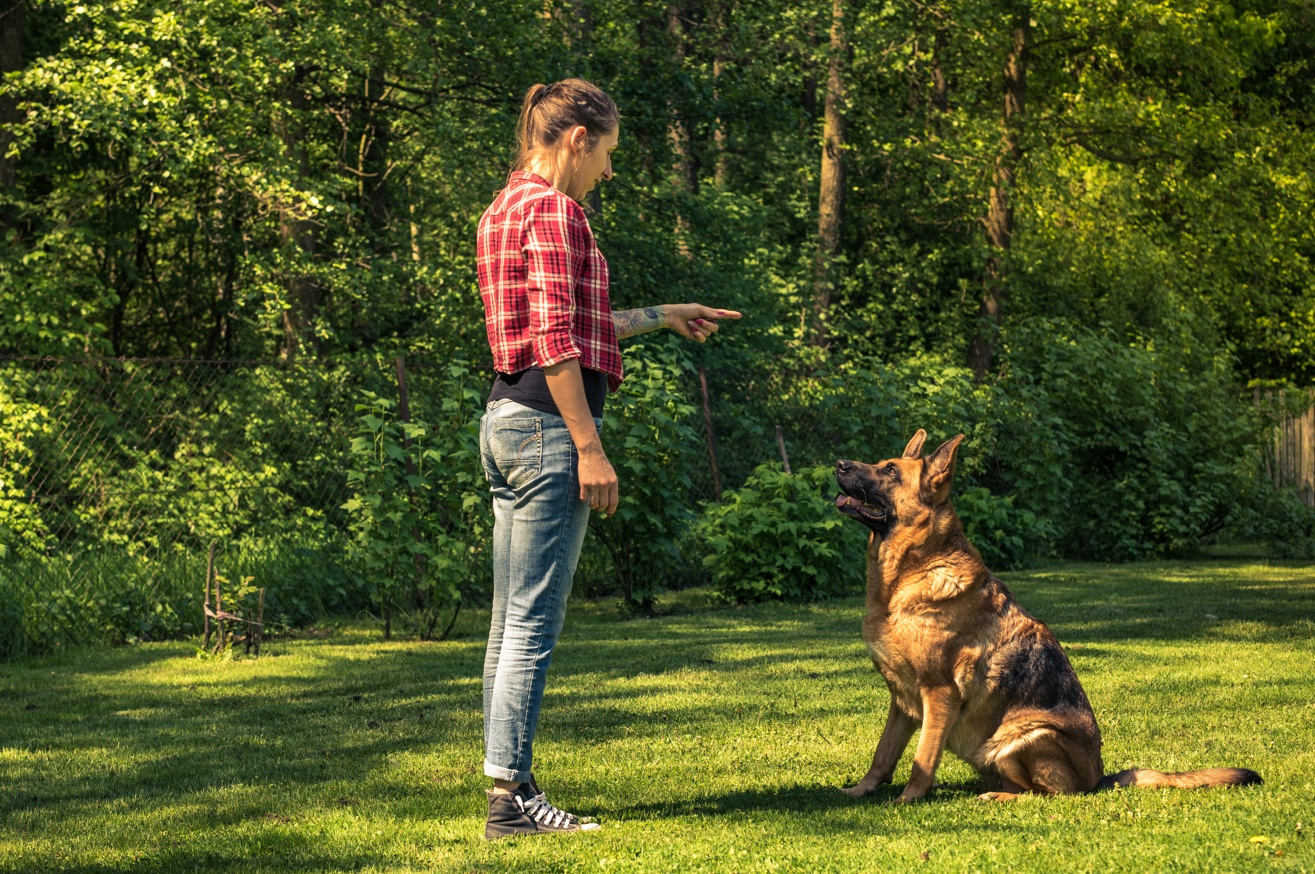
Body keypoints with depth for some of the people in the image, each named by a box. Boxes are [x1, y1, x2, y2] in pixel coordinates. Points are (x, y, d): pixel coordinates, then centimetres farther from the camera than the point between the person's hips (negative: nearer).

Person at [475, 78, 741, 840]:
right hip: (550, 422, -10)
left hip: (507, 420, 10)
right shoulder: (553, 208, -11)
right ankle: (510, 798, -6)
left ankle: (511, 787, 15)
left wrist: (661, 317, 30)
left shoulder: (508, 207, 19)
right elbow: (556, 342, -18)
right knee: (534, 622, -8)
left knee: (512, 622, 11)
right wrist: (589, 448, -18)